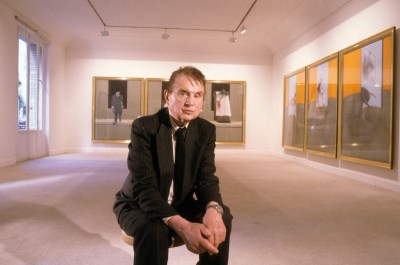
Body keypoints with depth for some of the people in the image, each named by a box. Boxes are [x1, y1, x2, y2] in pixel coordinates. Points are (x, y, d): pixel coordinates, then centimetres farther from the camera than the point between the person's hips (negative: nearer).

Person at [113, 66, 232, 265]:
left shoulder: (206, 131, -7)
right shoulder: (143, 127, -23)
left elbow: (207, 178, -12)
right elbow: (144, 187, -31)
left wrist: (213, 209, -37)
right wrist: (182, 226, -45)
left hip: (179, 205, 5)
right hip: (137, 206, -4)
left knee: (223, 217, -19)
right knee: (154, 228, -36)